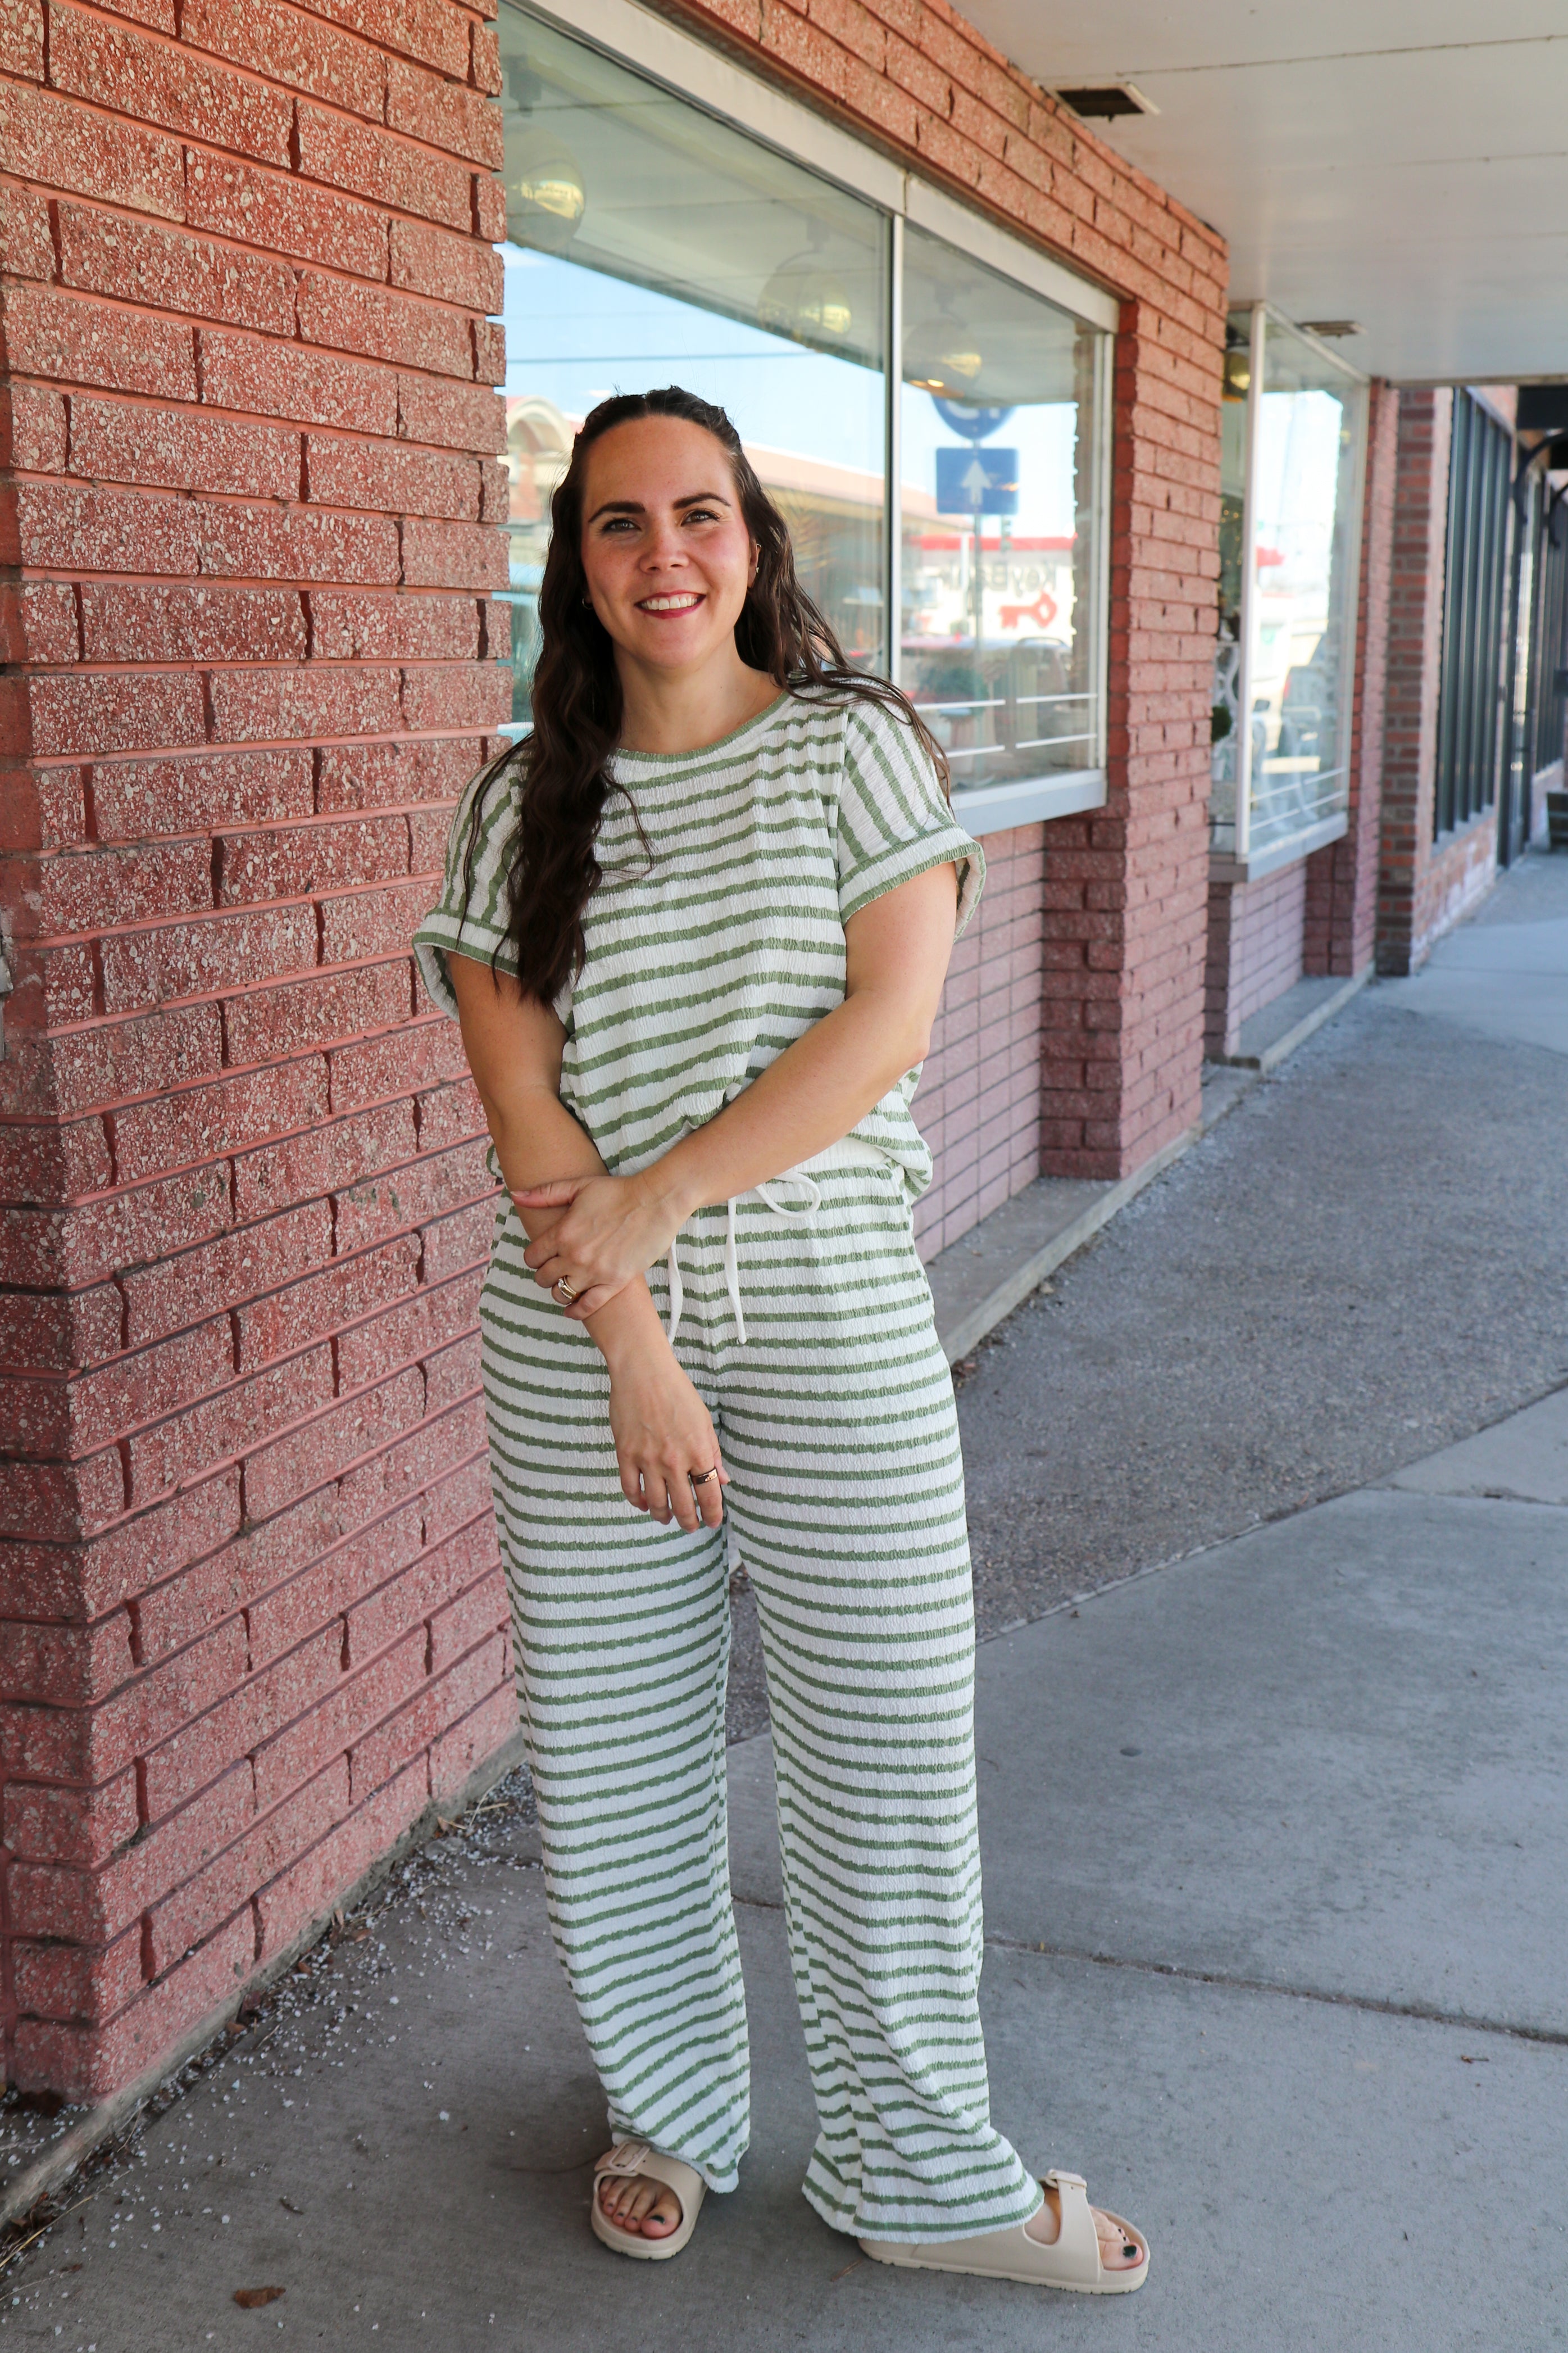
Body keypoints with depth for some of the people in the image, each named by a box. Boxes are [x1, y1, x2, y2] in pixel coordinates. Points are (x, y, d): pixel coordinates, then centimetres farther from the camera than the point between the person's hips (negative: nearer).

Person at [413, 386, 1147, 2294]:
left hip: (830, 1314, -1)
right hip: (578, 1341, 2)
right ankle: (665, 2114, 35)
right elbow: (520, 1098, -3)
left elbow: (886, 1023, -9)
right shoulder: (521, 803, 5)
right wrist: (635, 1349, -12)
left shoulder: (857, 746, 1)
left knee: (891, 1752, 5)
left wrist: (655, 1203, -16)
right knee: (610, 1750, 11)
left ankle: (922, 2173, 25)